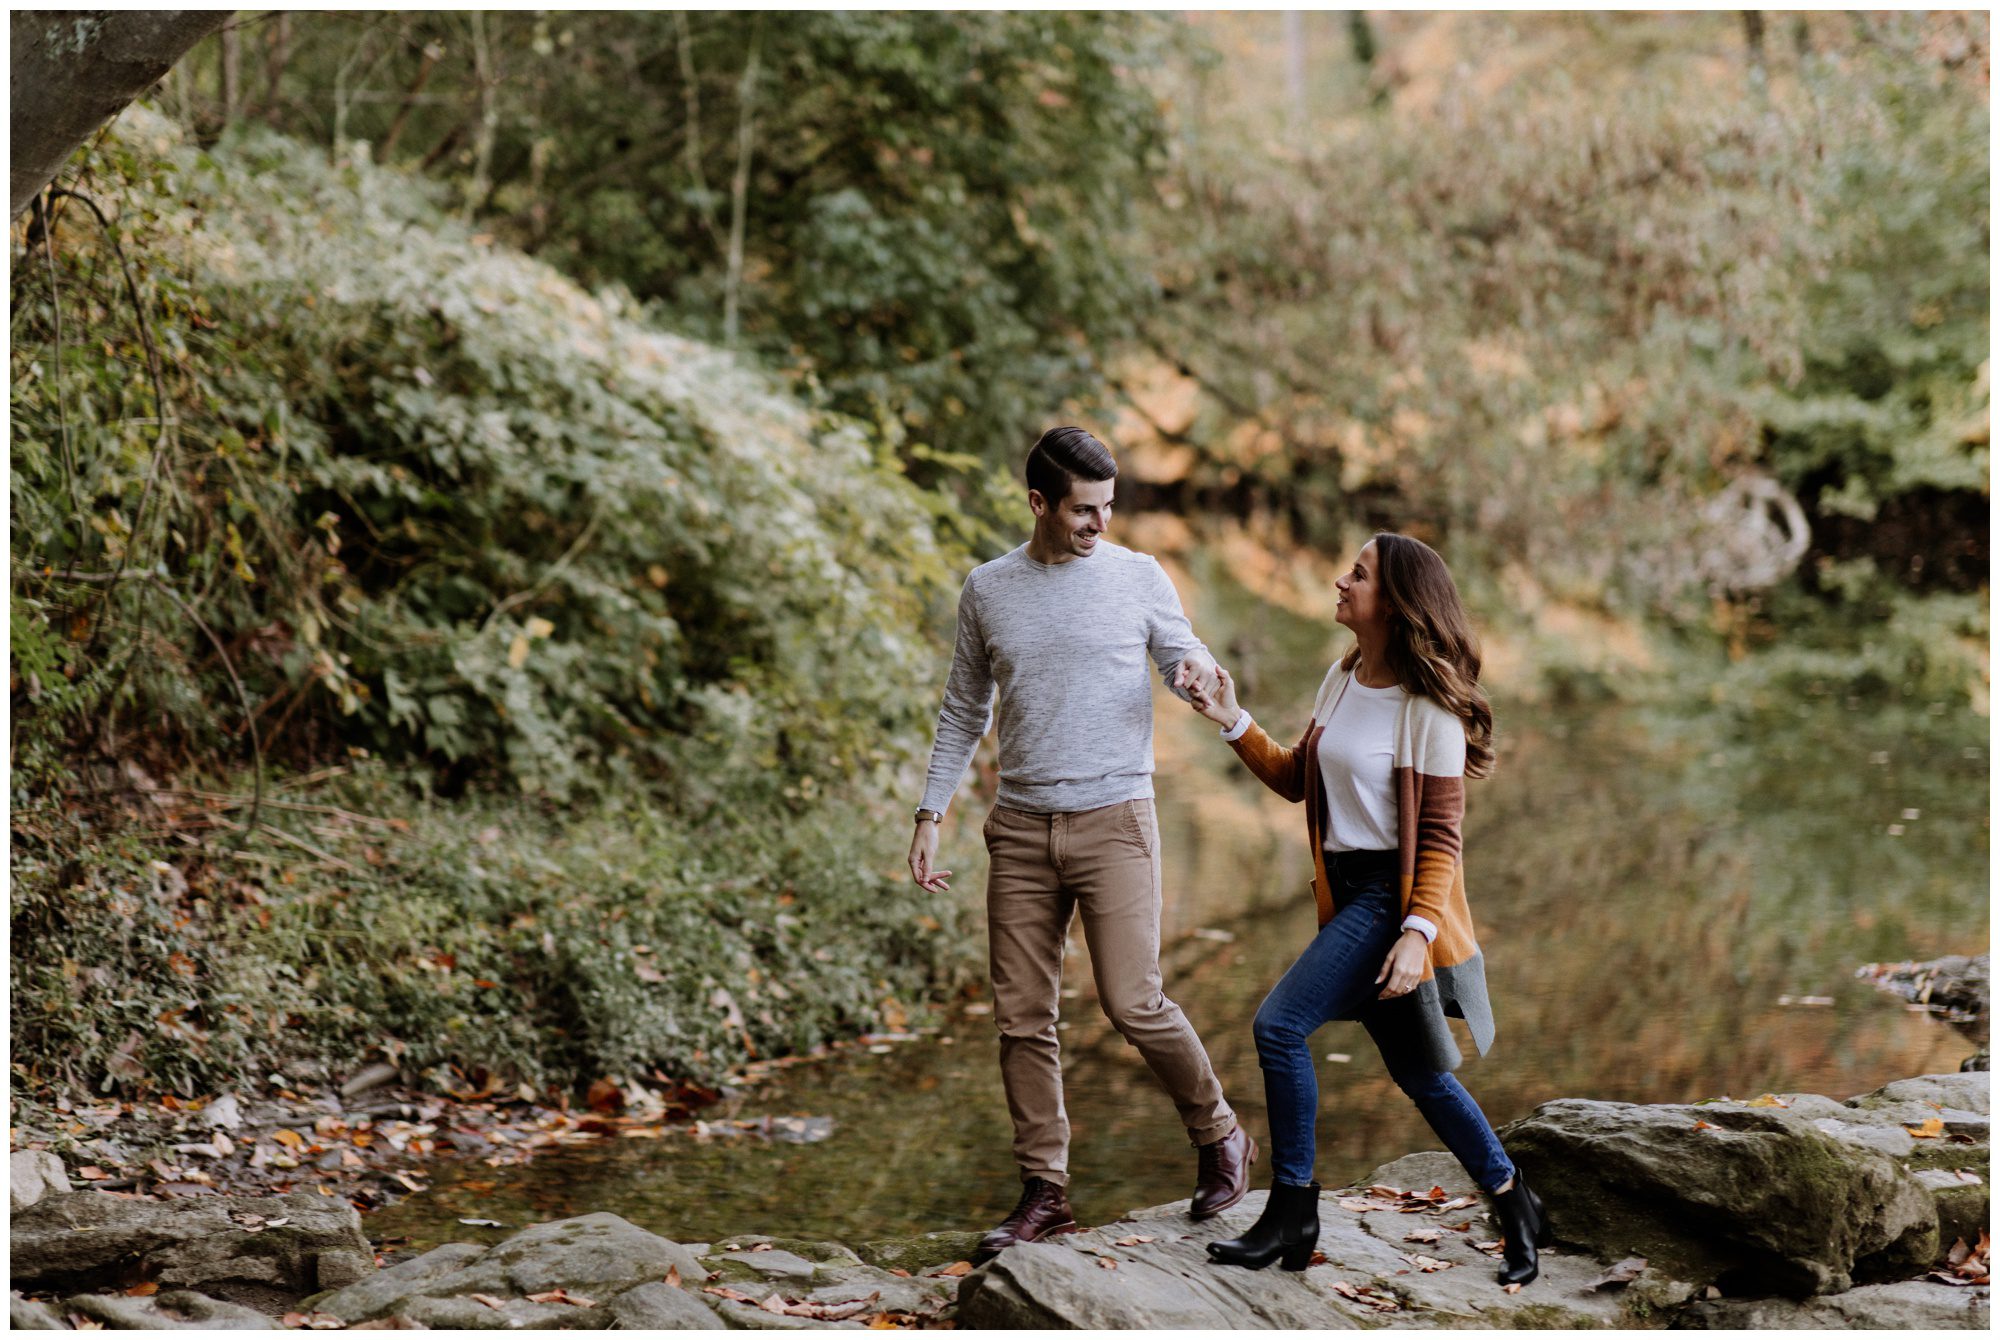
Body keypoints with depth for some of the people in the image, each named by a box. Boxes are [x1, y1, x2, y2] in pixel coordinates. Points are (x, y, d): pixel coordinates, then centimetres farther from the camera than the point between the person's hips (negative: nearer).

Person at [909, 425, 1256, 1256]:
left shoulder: (1139, 578, 1)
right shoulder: (987, 589, 8)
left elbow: (1186, 659, 7)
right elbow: (962, 715, 16)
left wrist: (1198, 674, -19)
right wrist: (930, 816, 9)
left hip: (1114, 821, -3)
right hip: (1020, 829, 3)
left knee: (1133, 1004, -11)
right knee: (1022, 1018, 2)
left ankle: (1218, 1136, 13)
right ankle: (1044, 1191, 11)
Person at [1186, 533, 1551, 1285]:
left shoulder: (1429, 708, -15)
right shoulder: (1342, 680, 8)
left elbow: (1440, 836, -16)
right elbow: (1295, 780, 16)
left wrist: (1419, 932, -24)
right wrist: (1232, 723, 5)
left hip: (1394, 892, -8)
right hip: (1347, 889, 8)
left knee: (1279, 1026, -15)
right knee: (1415, 1071, 14)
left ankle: (1292, 1212, -3)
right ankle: (1514, 1206, 27)